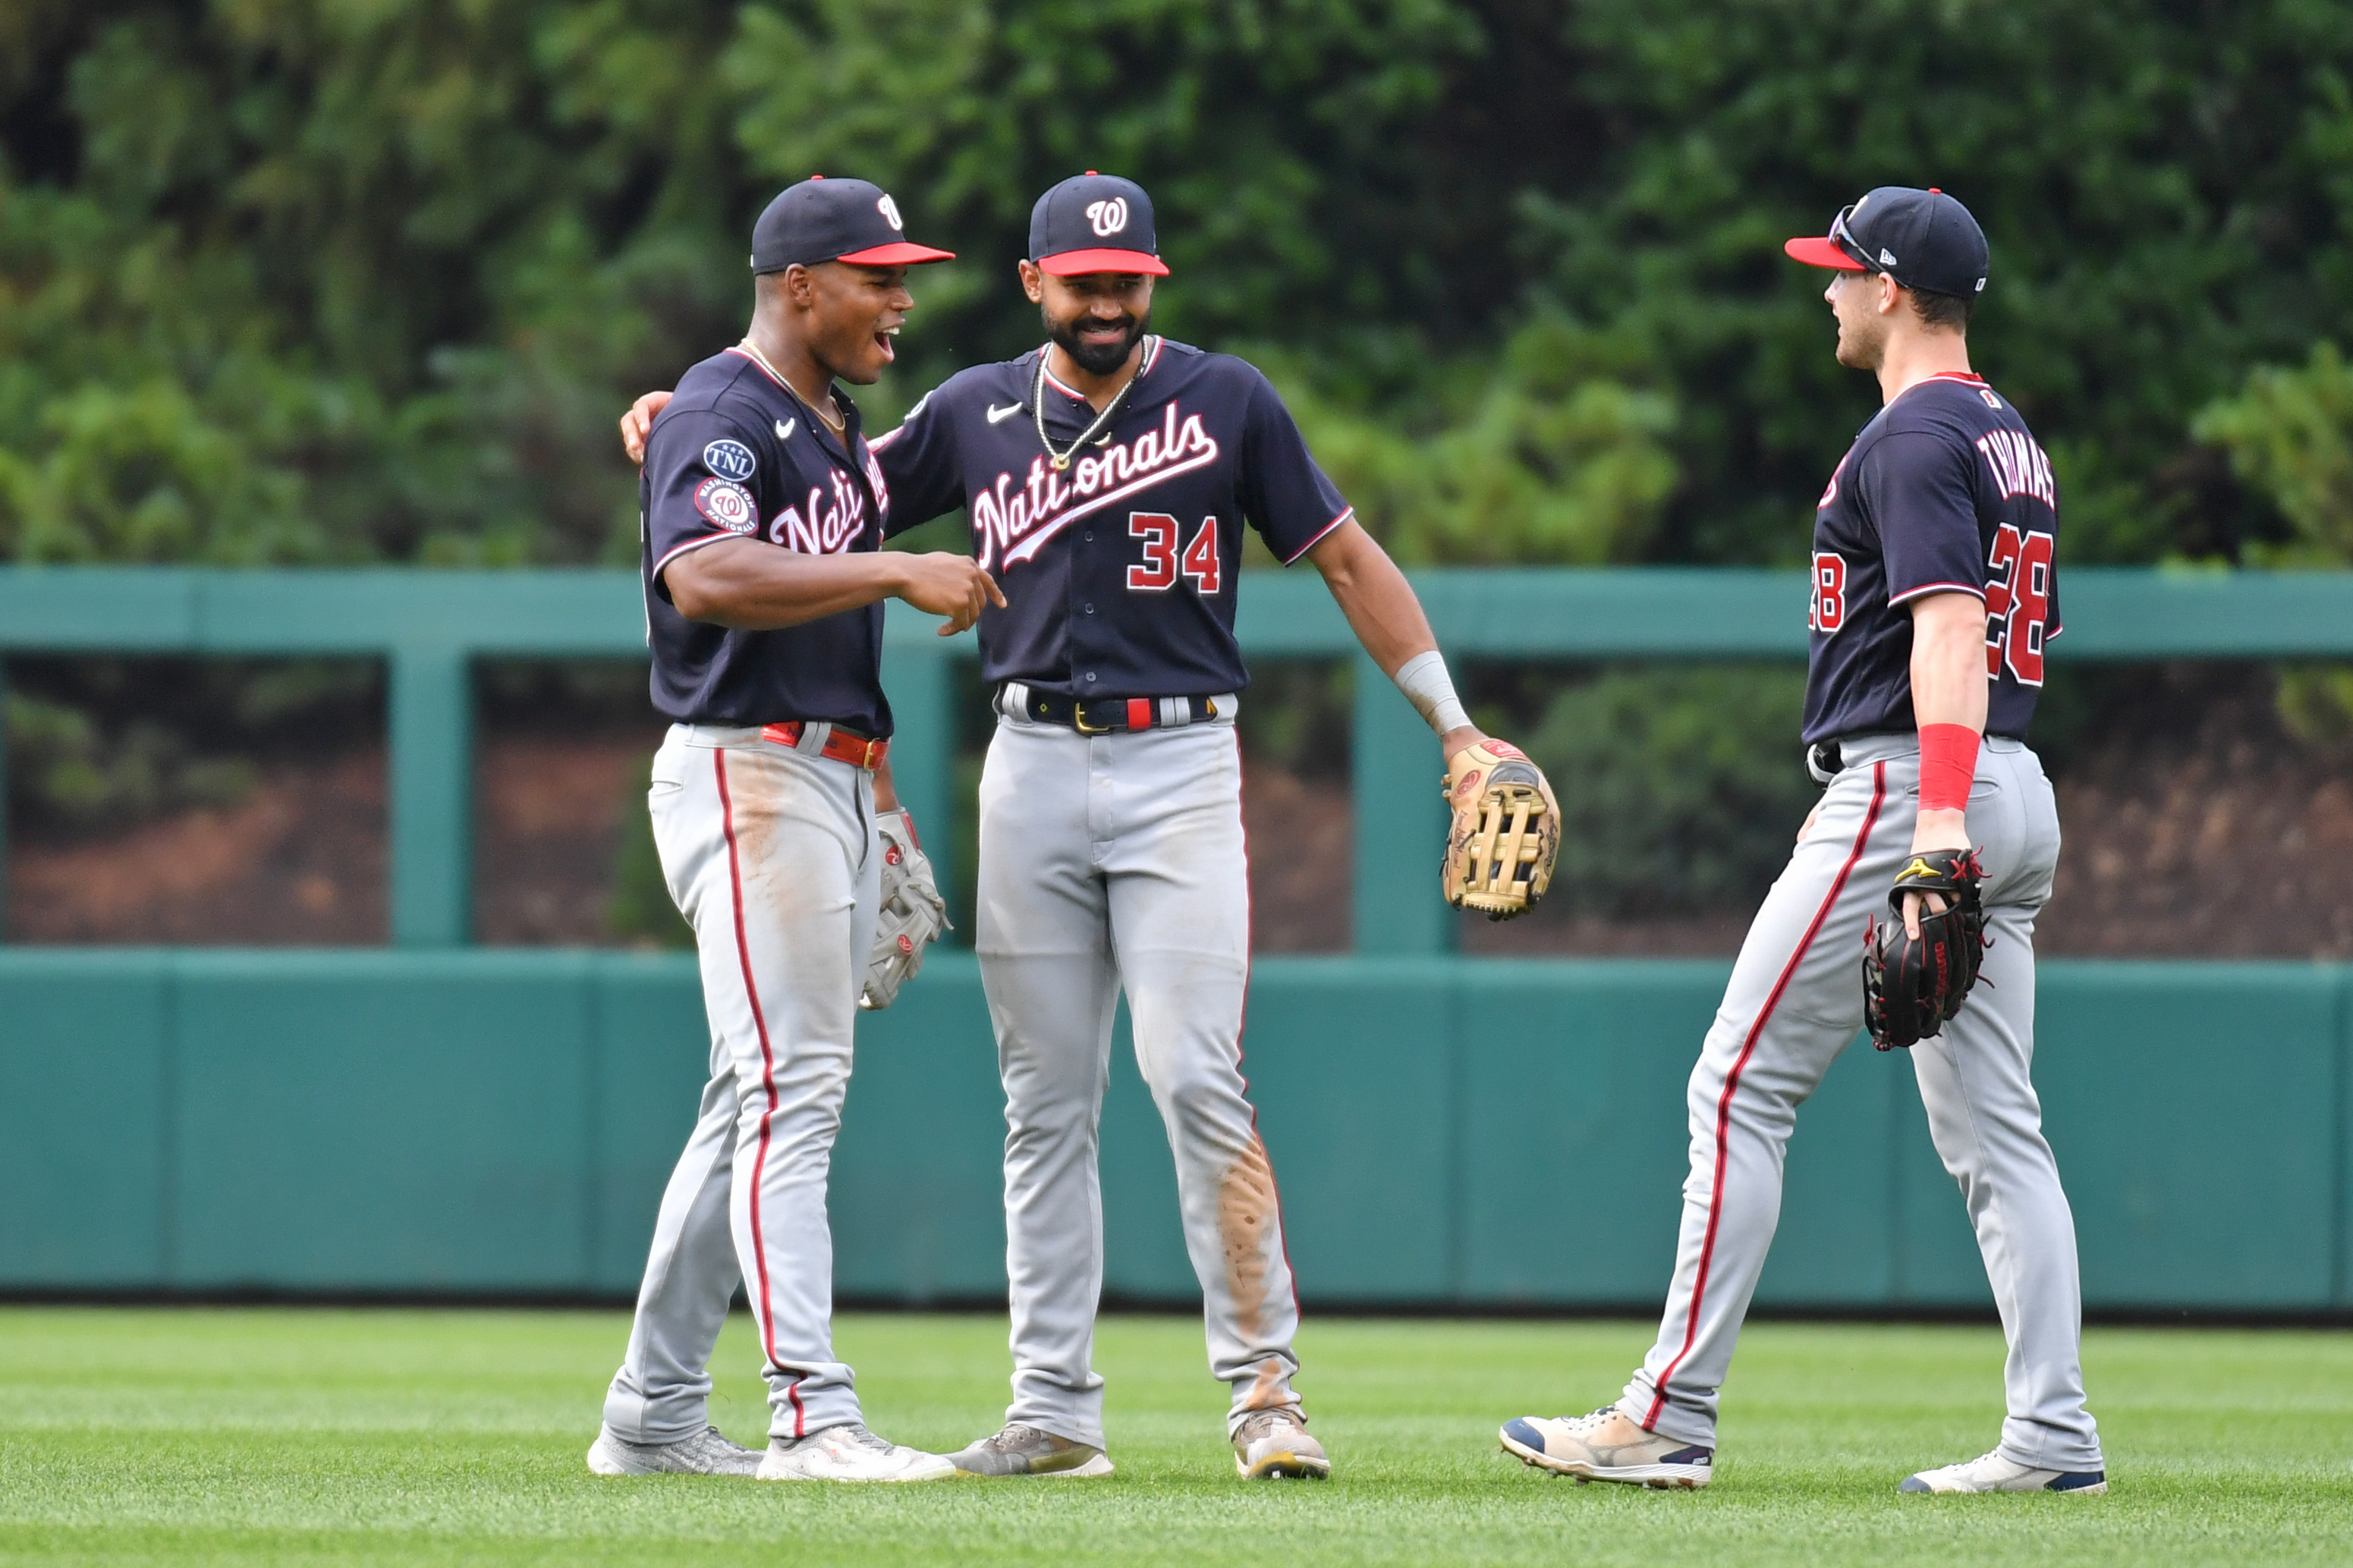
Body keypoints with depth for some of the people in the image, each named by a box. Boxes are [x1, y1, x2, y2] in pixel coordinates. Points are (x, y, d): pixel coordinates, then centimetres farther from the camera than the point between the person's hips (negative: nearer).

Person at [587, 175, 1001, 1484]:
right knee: (792, 1092, -15)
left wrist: (878, 802, 21)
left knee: (760, 1106, 10)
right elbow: (704, 578, -30)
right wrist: (897, 569, -30)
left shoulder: (838, 425, 19)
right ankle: (813, 1415, -20)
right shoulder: (724, 414, -12)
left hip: (835, 779, 10)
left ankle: (655, 1415, 15)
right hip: (748, 776, -10)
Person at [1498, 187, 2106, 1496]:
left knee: (1741, 1090, -5)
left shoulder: (1914, 441, -12)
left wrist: (1933, 827, -33)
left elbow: (1948, 628, -24)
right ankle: (2054, 1435, -1)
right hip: (2020, 796, 10)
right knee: (1996, 1129, 7)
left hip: (1912, 787, -10)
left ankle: (1672, 1420, -7)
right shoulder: (2014, 441, 19)